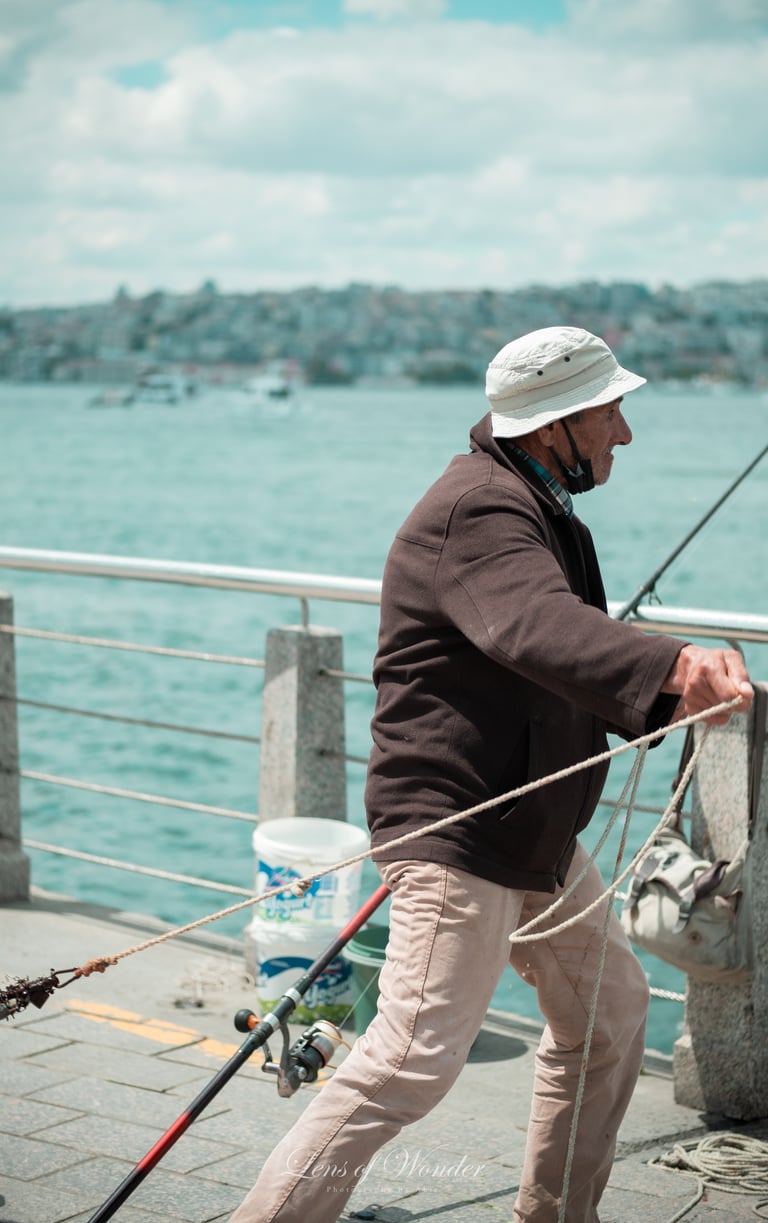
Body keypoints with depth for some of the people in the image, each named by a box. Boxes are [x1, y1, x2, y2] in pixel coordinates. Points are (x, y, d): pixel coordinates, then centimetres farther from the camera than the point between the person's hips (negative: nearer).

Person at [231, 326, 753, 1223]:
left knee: (609, 1004, 18)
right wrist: (673, 665, -54)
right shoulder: (481, 510, -18)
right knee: (416, 1058, -14)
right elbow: (539, 631, -39)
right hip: (455, 831, -11)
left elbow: (573, 669, 19)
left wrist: (670, 701, 1)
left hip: (531, 836, 11)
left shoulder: (531, 507, 17)